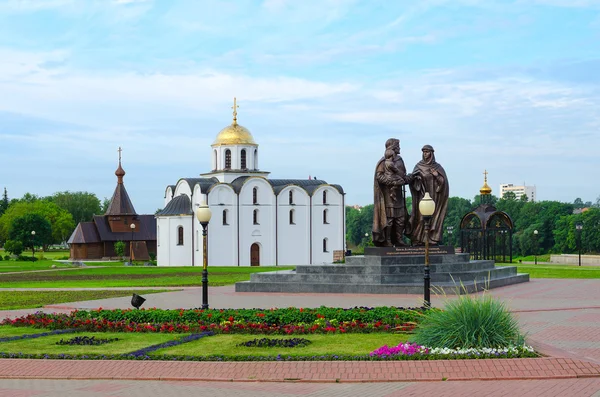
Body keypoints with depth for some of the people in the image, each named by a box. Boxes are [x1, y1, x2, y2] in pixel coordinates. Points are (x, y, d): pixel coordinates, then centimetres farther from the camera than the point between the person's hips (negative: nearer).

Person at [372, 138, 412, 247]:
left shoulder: (399, 160, 14)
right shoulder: (384, 161, -8)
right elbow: (379, 176, -14)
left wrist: (407, 178, -4)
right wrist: (394, 181, -20)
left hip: (398, 194, 7)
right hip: (388, 194, -7)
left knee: (401, 218, 6)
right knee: (388, 218, -5)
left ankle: (399, 240, 12)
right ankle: (387, 242, -1)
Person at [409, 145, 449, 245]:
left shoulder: (437, 167, 6)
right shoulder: (418, 166, 7)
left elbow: (444, 181, 3)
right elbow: (412, 180, 3)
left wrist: (437, 176, -13)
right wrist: (417, 177, -17)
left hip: (433, 195, 0)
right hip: (422, 196, 0)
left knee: (433, 217, -4)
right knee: (421, 217, -7)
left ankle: (432, 239, -2)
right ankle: (418, 240, -7)